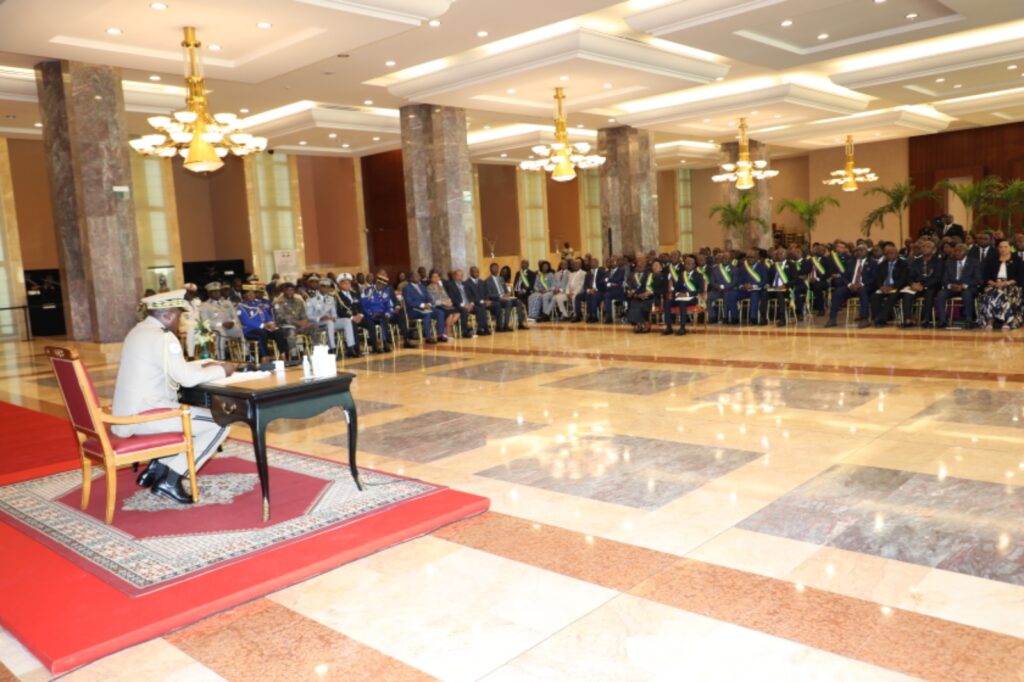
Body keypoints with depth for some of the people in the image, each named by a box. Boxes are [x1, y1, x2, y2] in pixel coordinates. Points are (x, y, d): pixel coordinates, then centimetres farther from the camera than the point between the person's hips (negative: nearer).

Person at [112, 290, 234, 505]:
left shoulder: (138, 332, 15)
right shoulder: (162, 337, -17)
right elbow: (187, 378, -20)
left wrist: (205, 364, 17)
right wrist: (221, 370, -5)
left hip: (129, 414, 10)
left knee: (197, 417, 27)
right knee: (220, 424, -7)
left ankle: (156, 468, 18)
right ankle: (170, 480, -5)